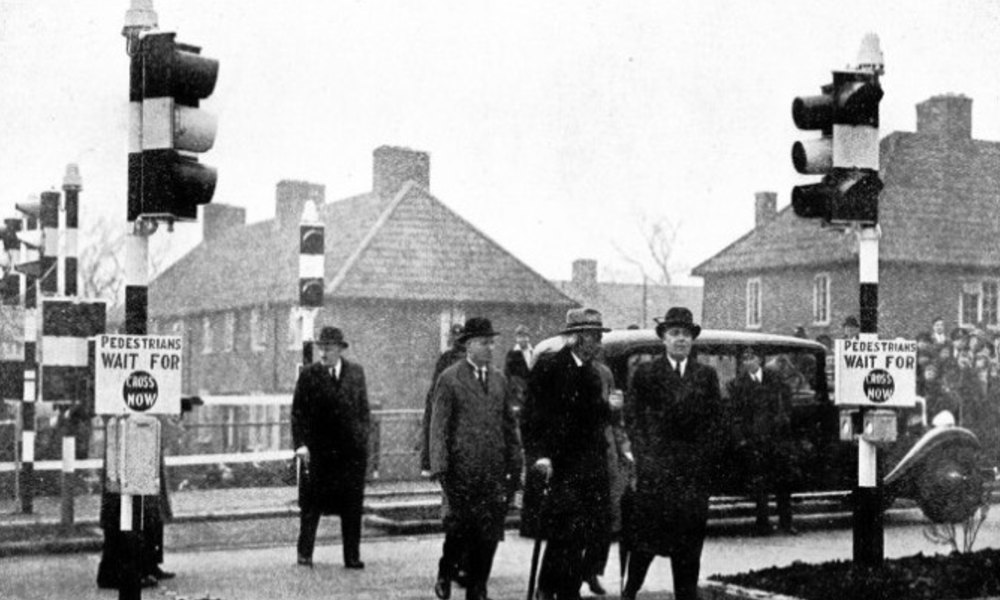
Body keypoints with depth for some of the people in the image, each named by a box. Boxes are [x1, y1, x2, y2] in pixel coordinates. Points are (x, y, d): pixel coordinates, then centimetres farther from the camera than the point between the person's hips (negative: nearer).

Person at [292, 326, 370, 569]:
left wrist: (363, 436, 4)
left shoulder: (356, 372, 7)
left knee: (352, 506, 4)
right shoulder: (309, 374, 0)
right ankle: (304, 553, 11)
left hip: (352, 450, 2)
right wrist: (301, 444, -10)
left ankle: (352, 557, 10)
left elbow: (363, 409, 13)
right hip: (318, 450, -2)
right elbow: (298, 412, -1)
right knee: (311, 504, 2)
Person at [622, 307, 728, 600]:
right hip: (655, 466, -2)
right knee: (646, 534, -3)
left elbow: (716, 421, 9)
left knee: (689, 540, 1)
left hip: (694, 468, 2)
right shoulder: (645, 373, 6)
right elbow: (632, 417, 2)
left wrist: (709, 460, -1)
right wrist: (644, 454, -6)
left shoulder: (707, 375, 11)